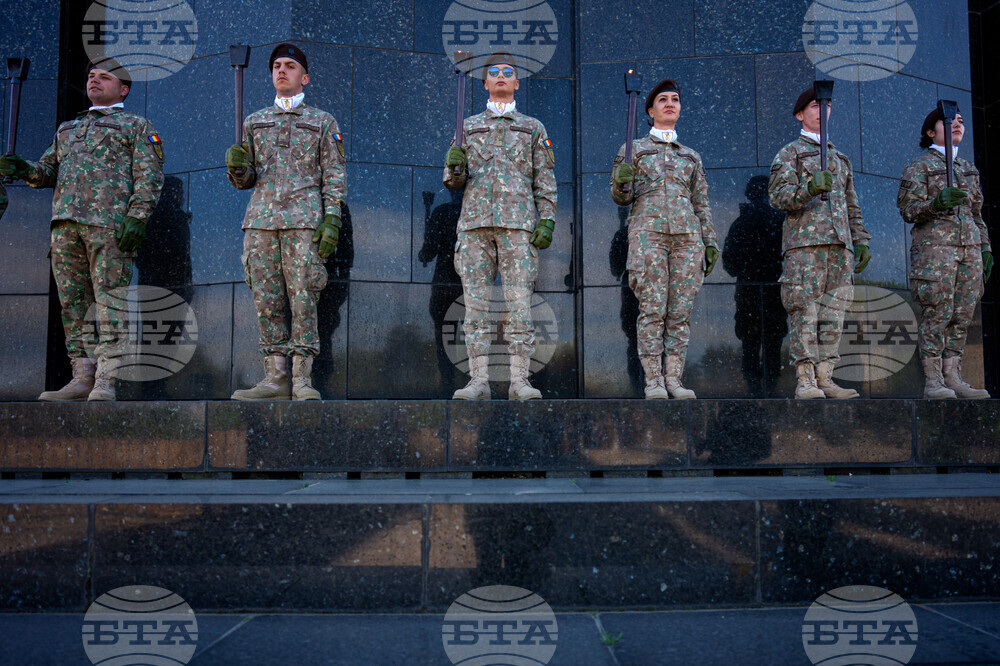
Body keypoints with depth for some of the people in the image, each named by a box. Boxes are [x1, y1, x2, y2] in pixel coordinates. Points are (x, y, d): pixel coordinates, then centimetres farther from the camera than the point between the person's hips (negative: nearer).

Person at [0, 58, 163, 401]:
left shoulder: (137, 126, 12)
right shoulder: (68, 128, 31)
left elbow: (149, 177, -1)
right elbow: (49, 169, 25)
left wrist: (136, 218, -15)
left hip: (110, 223, -6)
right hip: (65, 222, 6)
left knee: (110, 302, -11)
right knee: (73, 302, 2)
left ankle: (105, 383, -13)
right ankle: (82, 379, 6)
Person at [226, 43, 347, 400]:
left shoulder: (323, 122, 12)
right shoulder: (254, 122, 20)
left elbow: (334, 177, 5)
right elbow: (244, 180, 21)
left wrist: (332, 221, -8)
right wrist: (237, 166, -3)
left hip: (304, 220, -3)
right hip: (261, 219, 3)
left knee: (303, 298, -8)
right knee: (267, 300, 0)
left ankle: (302, 380, -5)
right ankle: (274, 377, 5)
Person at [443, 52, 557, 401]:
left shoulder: (533, 128, 17)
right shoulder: (469, 126, 20)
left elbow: (545, 180, 10)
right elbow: (454, 182, 17)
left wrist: (547, 220, -3)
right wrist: (454, 166, -6)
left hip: (518, 222, -1)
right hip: (475, 221, 2)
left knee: (520, 300, -7)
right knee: (475, 301, -3)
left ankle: (520, 380, -4)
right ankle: (479, 380, -1)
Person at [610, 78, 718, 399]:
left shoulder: (691, 157, 23)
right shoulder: (632, 149, 15)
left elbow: (701, 204, 20)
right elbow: (621, 197, 9)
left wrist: (710, 242, 8)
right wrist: (622, 181, -14)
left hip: (687, 234, 3)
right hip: (648, 231, -3)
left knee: (681, 310, -4)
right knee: (652, 307, -11)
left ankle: (674, 380, -1)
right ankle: (652, 381, -8)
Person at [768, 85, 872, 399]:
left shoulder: (840, 158, 27)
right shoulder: (788, 153, 9)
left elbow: (852, 205, 26)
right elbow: (777, 195, -6)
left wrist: (861, 241, 16)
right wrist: (810, 188, -23)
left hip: (840, 243, 6)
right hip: (804, 241, -6)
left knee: (833, 312, 1)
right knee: (805, 312, -11)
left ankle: (825, 378, 3)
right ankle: (805, 380, -12)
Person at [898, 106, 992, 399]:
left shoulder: (968, 169, 21)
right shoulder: (918, 167, 3)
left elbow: (977, 214, 23)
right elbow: (908, 210, -5)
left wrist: (985, 248, 15)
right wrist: (938, 202, -22)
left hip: (969, 247, 6)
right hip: (934, 245, -6)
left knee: (962, 315, 1)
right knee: (936, 314, -10)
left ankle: (952, 377, 5)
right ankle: (933, 381, -9)